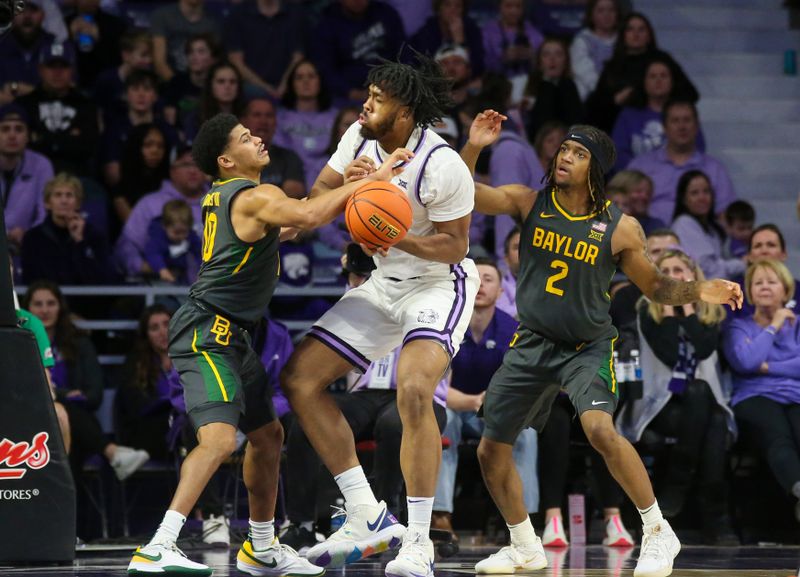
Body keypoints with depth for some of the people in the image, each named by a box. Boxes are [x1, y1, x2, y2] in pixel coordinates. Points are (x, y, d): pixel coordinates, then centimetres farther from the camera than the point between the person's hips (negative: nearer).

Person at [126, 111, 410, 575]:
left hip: (231, 336, 11)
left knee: (268, 436, 20)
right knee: (219, 439, -24)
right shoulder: (256, 197, -14)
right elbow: (308, 216, -35)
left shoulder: (222, 196, 15)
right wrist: (370, 180, -27)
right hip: (207, 333, -11)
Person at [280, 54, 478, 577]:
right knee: (299, 380, 0)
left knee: (414, 390, -32)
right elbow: (317, 197, 4)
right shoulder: (360, 139, -5)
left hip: (439, 284, -8)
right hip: (383, 284, 8)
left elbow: (455, 245, -18)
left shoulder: (442, 165, -25)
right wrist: (346, 185, -18)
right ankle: (367, 516, 4)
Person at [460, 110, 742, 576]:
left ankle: (659, 532, -15)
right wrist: (473, 149, -28)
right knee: (491, 451, 6)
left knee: (600, 429, -31)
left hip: (588, 347, -4)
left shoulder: (619, 228, -10)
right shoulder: (528, 203, -5)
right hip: (532, 344, 4)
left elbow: (655, 286, 2)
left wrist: (700, 292, -16)